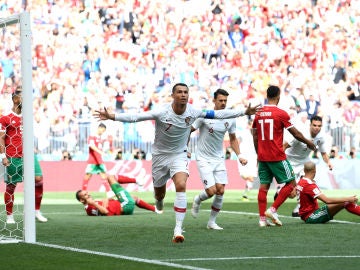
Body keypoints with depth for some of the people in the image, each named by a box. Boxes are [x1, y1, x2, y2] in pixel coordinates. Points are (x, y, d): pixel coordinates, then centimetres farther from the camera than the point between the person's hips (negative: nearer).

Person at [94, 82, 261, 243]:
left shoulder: (193, 112, -14)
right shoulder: (162, 112, -24)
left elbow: (218, 114, -5)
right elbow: (136, 117, -31)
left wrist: (245, 112, -5)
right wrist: (111, 116, -43)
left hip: (179, 155, 1)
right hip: (160, 155, -1)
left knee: (181, 186, -23)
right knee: (159, 193, 14)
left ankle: (178, 229, -23)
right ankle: (159, 202, 55)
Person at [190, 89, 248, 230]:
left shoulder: (230, 119, 1)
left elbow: (233, 139, 15)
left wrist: (239, 156, 5)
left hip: (219, 159, 4)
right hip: (203, 159, -4)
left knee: (220, 191, -5)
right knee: (211, 191, -13)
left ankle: (212, 221, 11)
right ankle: (197, 200, 22)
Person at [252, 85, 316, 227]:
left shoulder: (258, 114, 6)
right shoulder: (281, 114, -9)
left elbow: (255, 136, 12)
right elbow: (296, 133, -3)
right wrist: (309, 143, 13)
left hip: (262, 156, 6)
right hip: (277, 157, -6)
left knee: (263, 186, 8)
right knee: (291, 183, 5)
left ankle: (262, 218, 3)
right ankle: (273, 210, -5)